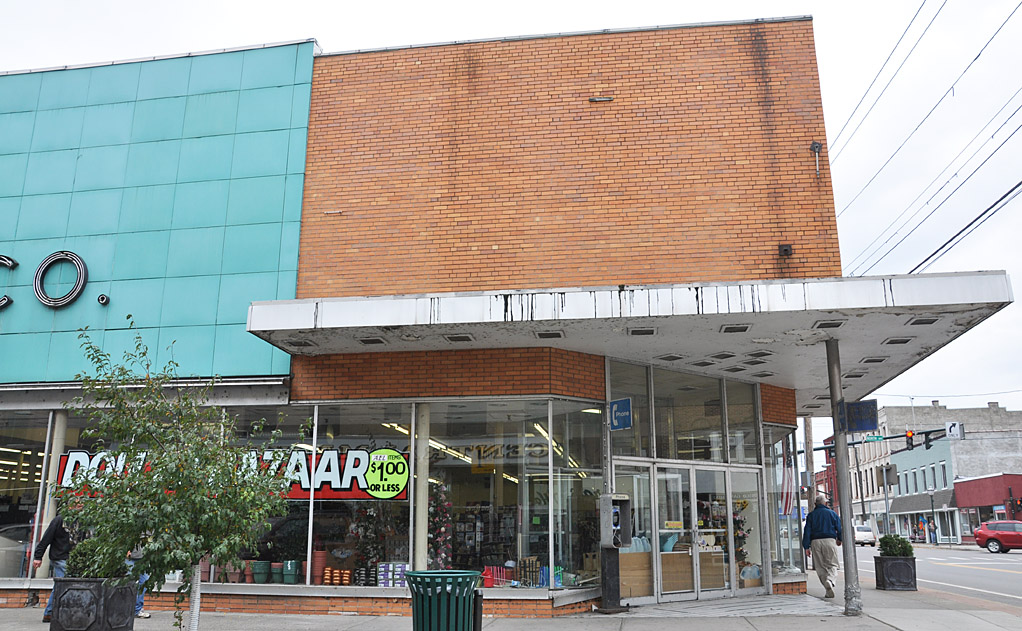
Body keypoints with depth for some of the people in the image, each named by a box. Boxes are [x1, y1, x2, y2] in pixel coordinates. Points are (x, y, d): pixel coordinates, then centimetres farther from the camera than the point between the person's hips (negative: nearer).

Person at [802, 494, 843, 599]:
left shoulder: (811, 515, 9)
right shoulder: (832, 513, 7)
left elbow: (807, 531, 3)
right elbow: (839, 528, 8)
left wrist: (807, 547, 2)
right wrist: (839, 539, 26)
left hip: (815, 542, 1)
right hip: (829, 540, -1)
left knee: (820, 567, 8)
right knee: (832, 565, 2)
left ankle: (829, 591, 4)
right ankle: (830, 581, -27)